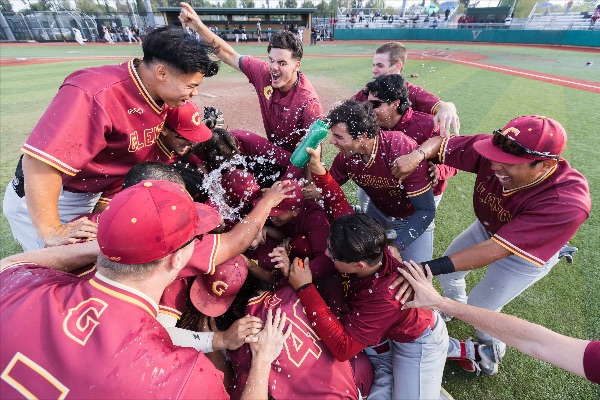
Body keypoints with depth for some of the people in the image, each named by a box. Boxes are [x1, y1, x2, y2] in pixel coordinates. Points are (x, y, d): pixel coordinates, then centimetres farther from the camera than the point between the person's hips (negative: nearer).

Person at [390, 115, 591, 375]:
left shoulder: (566, 202, -42)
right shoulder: (493, 151, -32)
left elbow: (497, 250, -45)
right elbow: (441, 142, -23)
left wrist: (432, 266, -50)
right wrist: (418, 154, -46)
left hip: (528, 254, -4)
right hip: (487, 228, 5)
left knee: (479, 308, 7)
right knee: (447, 273, 18)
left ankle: (492, 349, 43)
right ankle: (455, 305, 53)